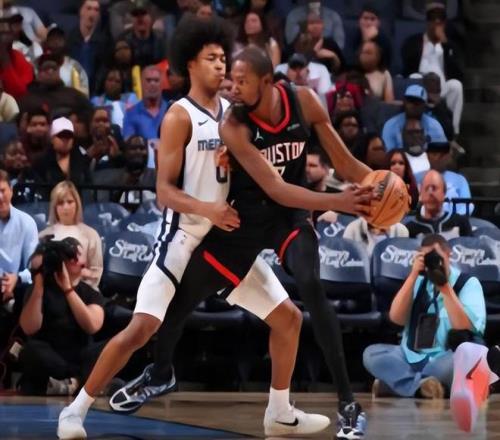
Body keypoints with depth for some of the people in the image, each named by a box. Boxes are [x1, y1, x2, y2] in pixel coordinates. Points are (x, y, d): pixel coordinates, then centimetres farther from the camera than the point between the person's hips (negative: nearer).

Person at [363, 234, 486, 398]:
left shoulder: (468, 283, 0)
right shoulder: (419, 282, 11)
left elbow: (464, 327, -16)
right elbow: (396, 318, -4)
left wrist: (445, 286, -20)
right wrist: (413, 275, -11)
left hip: (445, 360, -4)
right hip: (411, 358, 4)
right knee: (371, 353, -18)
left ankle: (394, 379, -26)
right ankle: (420, 384, -33)